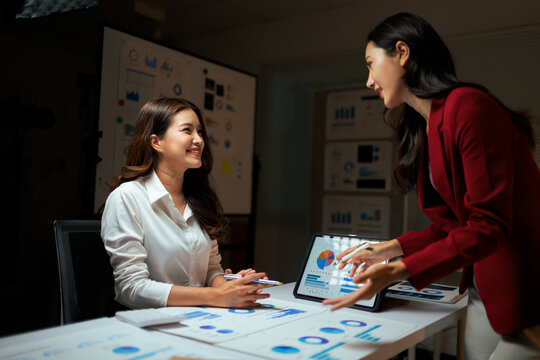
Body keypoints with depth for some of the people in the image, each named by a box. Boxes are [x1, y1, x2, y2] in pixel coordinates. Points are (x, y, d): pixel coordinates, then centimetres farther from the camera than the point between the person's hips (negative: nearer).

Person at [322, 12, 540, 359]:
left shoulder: (467, 107, -18)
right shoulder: (425, 130, 10)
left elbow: (488, 225, -22)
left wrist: (399, 271, -28)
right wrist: (391, 249, 5)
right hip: (484, 292, 8)